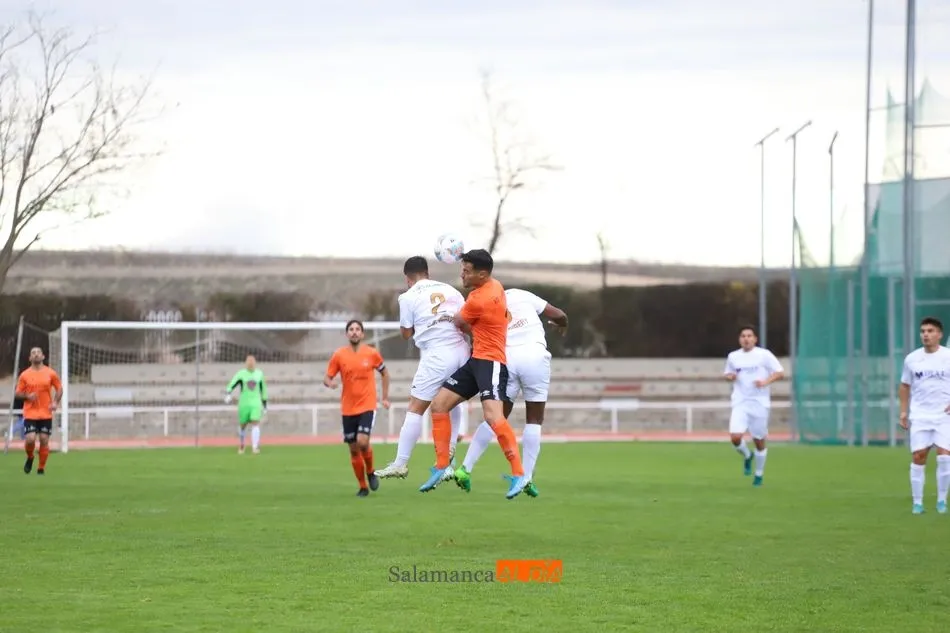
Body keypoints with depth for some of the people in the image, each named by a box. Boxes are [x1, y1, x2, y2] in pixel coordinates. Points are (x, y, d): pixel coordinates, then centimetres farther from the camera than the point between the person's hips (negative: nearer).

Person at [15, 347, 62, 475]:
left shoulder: (50, 373, 2)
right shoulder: (24, 375, 1)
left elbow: (59, 388, 13)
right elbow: (17, 394, 6)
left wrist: (55, 402, -3)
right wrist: (27, 396, -14)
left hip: (46, 413, 1)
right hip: (30, 413, -1)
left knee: (44, 440, -1)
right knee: (30, 439, -13)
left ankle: (41, 468, 12)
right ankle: (30, 457, 19)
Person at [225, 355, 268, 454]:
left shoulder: (259, 374, 6)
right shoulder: (241, 374, -3)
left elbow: (263, 389, 17)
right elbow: (231, 385, -14)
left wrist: (265, 404, 19)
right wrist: (227, 395, -35)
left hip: (256, 404, 1)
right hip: (244, 404, -1)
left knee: (256, 424, -17)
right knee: (242, 426, 10)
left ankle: (255, 448, -22)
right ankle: (241, 446, 34)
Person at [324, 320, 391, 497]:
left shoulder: (372, 353, -2)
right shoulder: (339, 355, -1)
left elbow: (384, 373, 14)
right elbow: (327, 378, 3)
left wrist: (385, 397, 11)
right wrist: (330, 383, -22)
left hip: (367, 406, -2)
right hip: (348, 409, 2)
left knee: (362, 442, -20)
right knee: (354, 449, 4)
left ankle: (370, 472, 9)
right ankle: (363, 487, 19)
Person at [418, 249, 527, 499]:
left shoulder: (479, 301, -20)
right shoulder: (495, 286, 7)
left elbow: (459, 323, 0)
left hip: (491, 361, -11)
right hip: (476, 359, 11)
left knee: (492, 415, -27)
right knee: (439, 404, 7)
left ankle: (518, 475, -25)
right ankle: (441, 469, 12)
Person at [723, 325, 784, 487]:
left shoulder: (764, 355, -3)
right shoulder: (733, 356, 7)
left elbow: (780, 373, -2)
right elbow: (728, 373, 22)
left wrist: (765, 382, -18)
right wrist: (730, 376, -2)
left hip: (759, 403, -2)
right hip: (740, 402, 2)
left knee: (759, 440, 6)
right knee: (735, 437, -17)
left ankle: (759, 474, 26)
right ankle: (747, 456, 16)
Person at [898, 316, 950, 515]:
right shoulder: (912, 359, 5)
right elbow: (905, 386, 15)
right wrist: (903, 411, 7)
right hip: (919, 416, 2)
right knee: (918, 457, -4)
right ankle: (917, 502, 4)